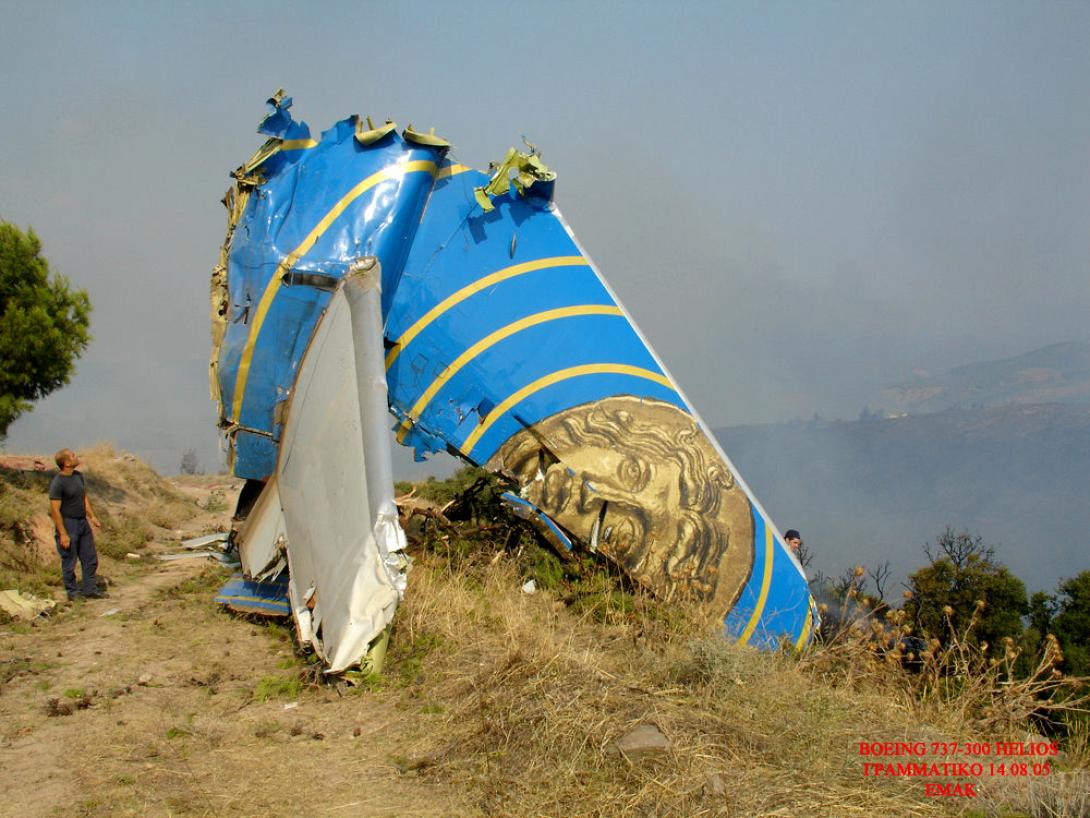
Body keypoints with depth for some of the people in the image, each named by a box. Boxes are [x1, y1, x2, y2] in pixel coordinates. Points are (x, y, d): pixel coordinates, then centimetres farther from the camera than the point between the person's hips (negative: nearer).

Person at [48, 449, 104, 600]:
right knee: (69, 561, 4)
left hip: (83, 522, 8)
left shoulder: (78, 476, 5)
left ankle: (90, 589, 22)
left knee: (90, 559, 12)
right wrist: (63, 534, -20)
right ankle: (72, 592, 16)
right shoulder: (57, 484, -19)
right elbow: (55, 510, -19)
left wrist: (92, 517, 15)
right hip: (68, 524, -8)